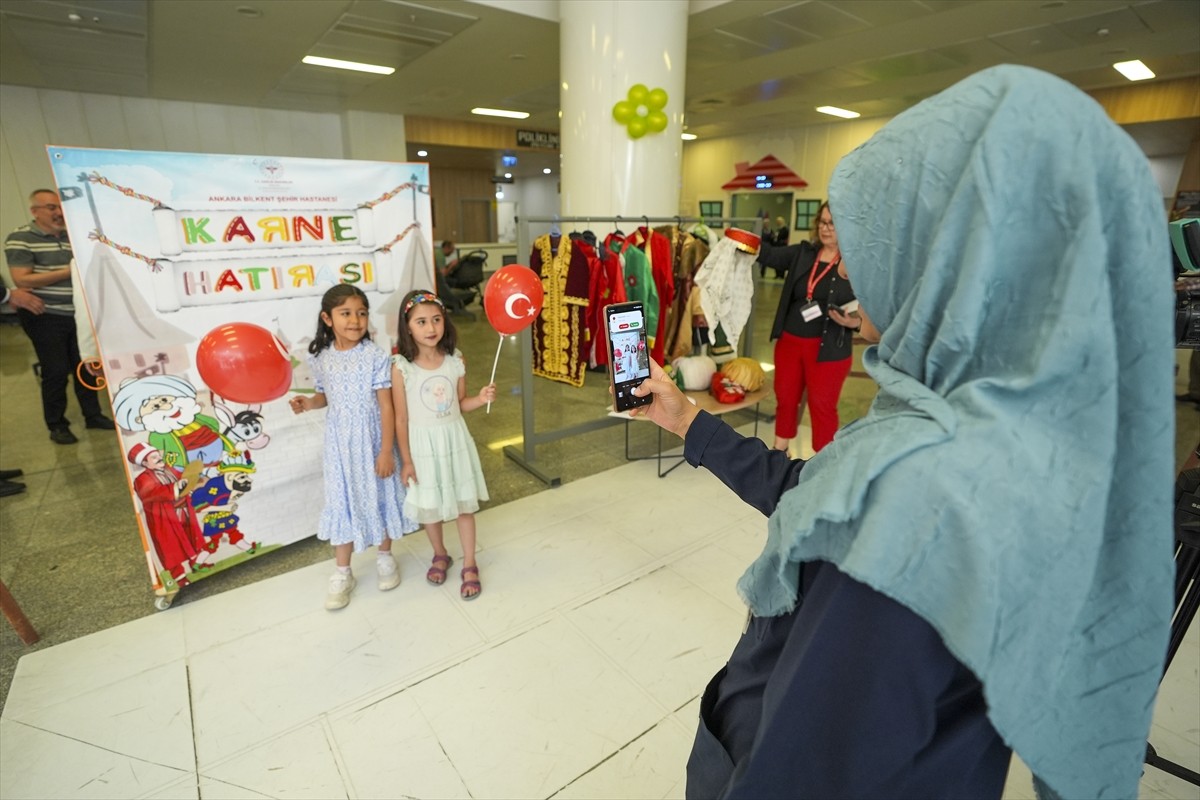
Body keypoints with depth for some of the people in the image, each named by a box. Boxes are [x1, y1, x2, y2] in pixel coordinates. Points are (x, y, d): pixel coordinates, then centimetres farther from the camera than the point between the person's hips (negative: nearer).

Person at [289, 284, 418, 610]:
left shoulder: (375, 357, -15)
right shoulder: (321, 358, -2)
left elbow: (386, 406, -14)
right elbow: (327, 396, 12)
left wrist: (386, 451, -15)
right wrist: (309, 403, -11)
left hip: (370, 439, -3)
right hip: (339, 441, 3)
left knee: (378, 496, 12)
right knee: (342, 500, 11)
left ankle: (385, 557, 35)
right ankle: (342, 573, 27)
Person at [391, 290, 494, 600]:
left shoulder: (455, 360, -6)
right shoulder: (401, 367, -15)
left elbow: (460, 404, 5)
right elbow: (401, 418, -10)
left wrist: (481, 399, -15)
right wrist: (406, 460, -8)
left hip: (454, 440, 2)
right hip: (423, 445, -2)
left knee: (464, 504, 10)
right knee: (429, 505, 15)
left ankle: (469, 565, 27)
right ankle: (440, 556, 41)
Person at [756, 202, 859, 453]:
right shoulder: (803, 253, 5)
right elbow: (772, 256, -9)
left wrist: (855, 322, -24)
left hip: (828, 348, -4)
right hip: (789, 341, 4)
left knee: (822, 406, 6)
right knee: (785, 399, 16)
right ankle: (779, 451, 35)